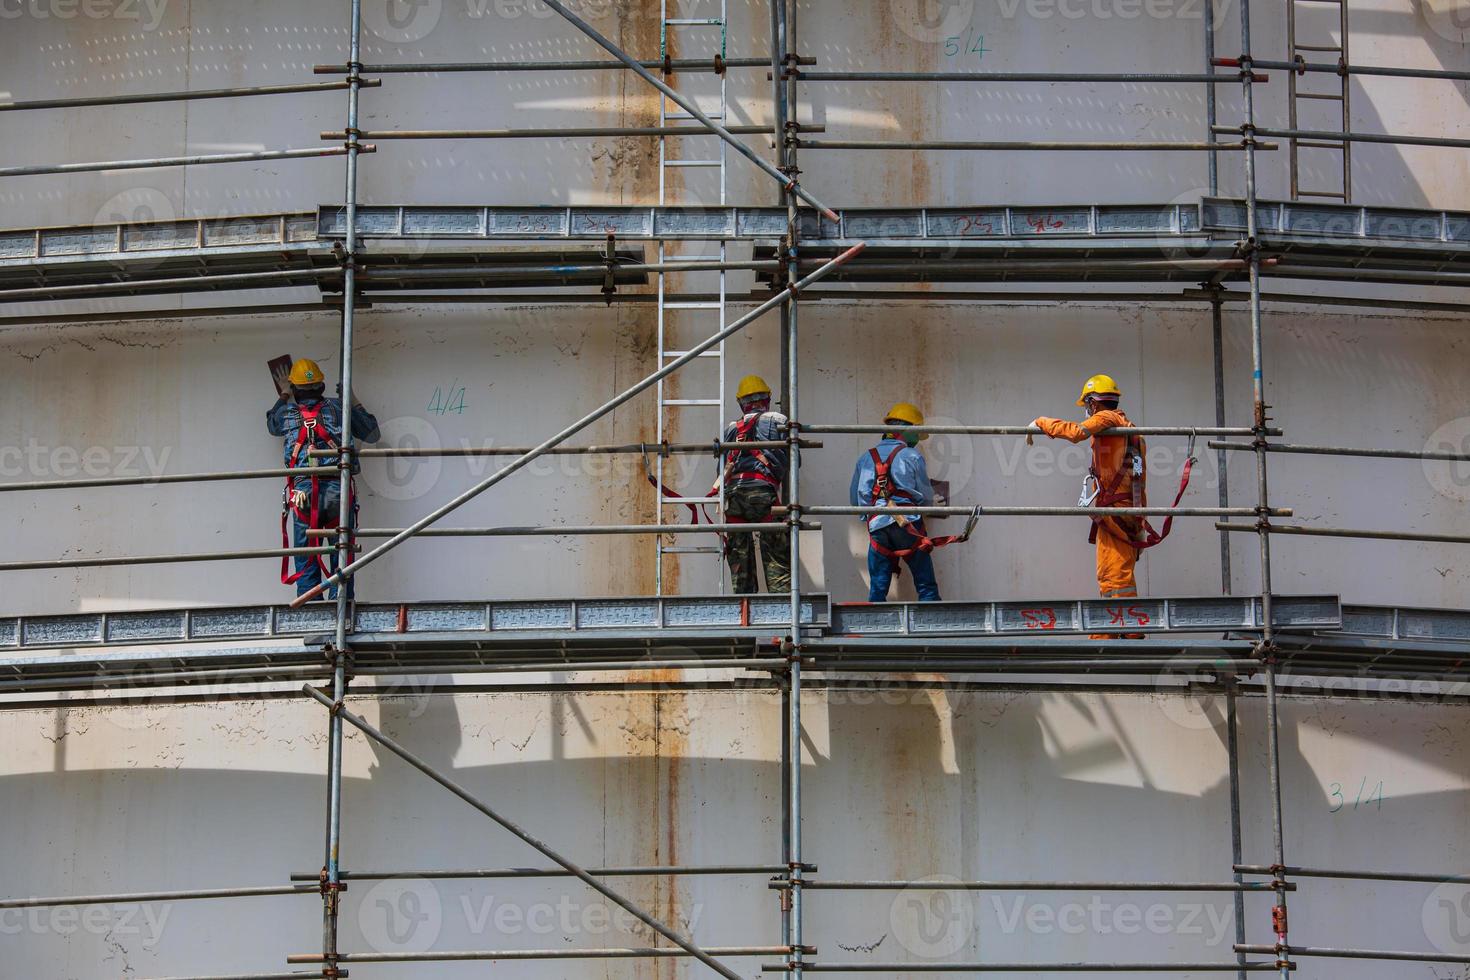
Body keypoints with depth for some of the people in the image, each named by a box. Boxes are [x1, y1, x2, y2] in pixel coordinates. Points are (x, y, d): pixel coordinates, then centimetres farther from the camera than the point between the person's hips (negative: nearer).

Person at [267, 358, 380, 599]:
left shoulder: (287, 413, 12)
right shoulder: (339, 408, 9)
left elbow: (271, 424, 37)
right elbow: (372, 434, 20)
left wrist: (283, 397, 50)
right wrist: (356, 405, 31)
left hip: (303, 491, 0)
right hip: (338, 490, 0)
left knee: (306, 561, 4)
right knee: (341, 559, 3)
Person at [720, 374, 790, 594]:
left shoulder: (731, 428, 25)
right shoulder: (777, 421, 13)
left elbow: (721, 466, 23)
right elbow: (791, 460, 10)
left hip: (732, 491, 4)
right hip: (762, 489, -4)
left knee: (739, 555, 8)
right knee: (776, 555, -5)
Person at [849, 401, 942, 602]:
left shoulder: (865, 459, 12)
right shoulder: (913, 456, 1)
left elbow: (855, 500, 15)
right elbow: (926, 497, 5)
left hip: (877, 527, 3)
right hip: (909, 526, -3)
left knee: (877, 589, 6)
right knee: (927, 586, 3)